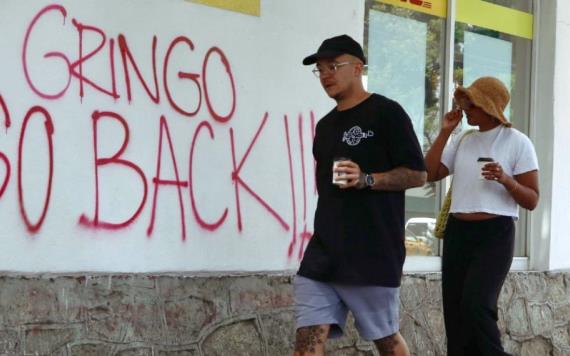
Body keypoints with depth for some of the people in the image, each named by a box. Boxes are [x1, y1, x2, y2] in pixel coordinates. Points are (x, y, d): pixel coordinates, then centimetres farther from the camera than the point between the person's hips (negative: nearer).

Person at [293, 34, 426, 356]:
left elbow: (418, 174, -9)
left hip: (373, 252, -6)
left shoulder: (386, 113, -5)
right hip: (325, 250, 7)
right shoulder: (325, 125, 17)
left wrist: (366, 179, -22)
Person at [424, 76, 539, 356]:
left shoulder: (517, 143, -3)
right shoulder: (463, 140, 13)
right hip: (457, 232, 6)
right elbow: (429, 174, 5)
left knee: (475, 305, -22)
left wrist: (506, 180, -22)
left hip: (495, 234, -6)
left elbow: (532, 201, -4)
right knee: (454, 312, 4)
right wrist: (444, 132, 3)